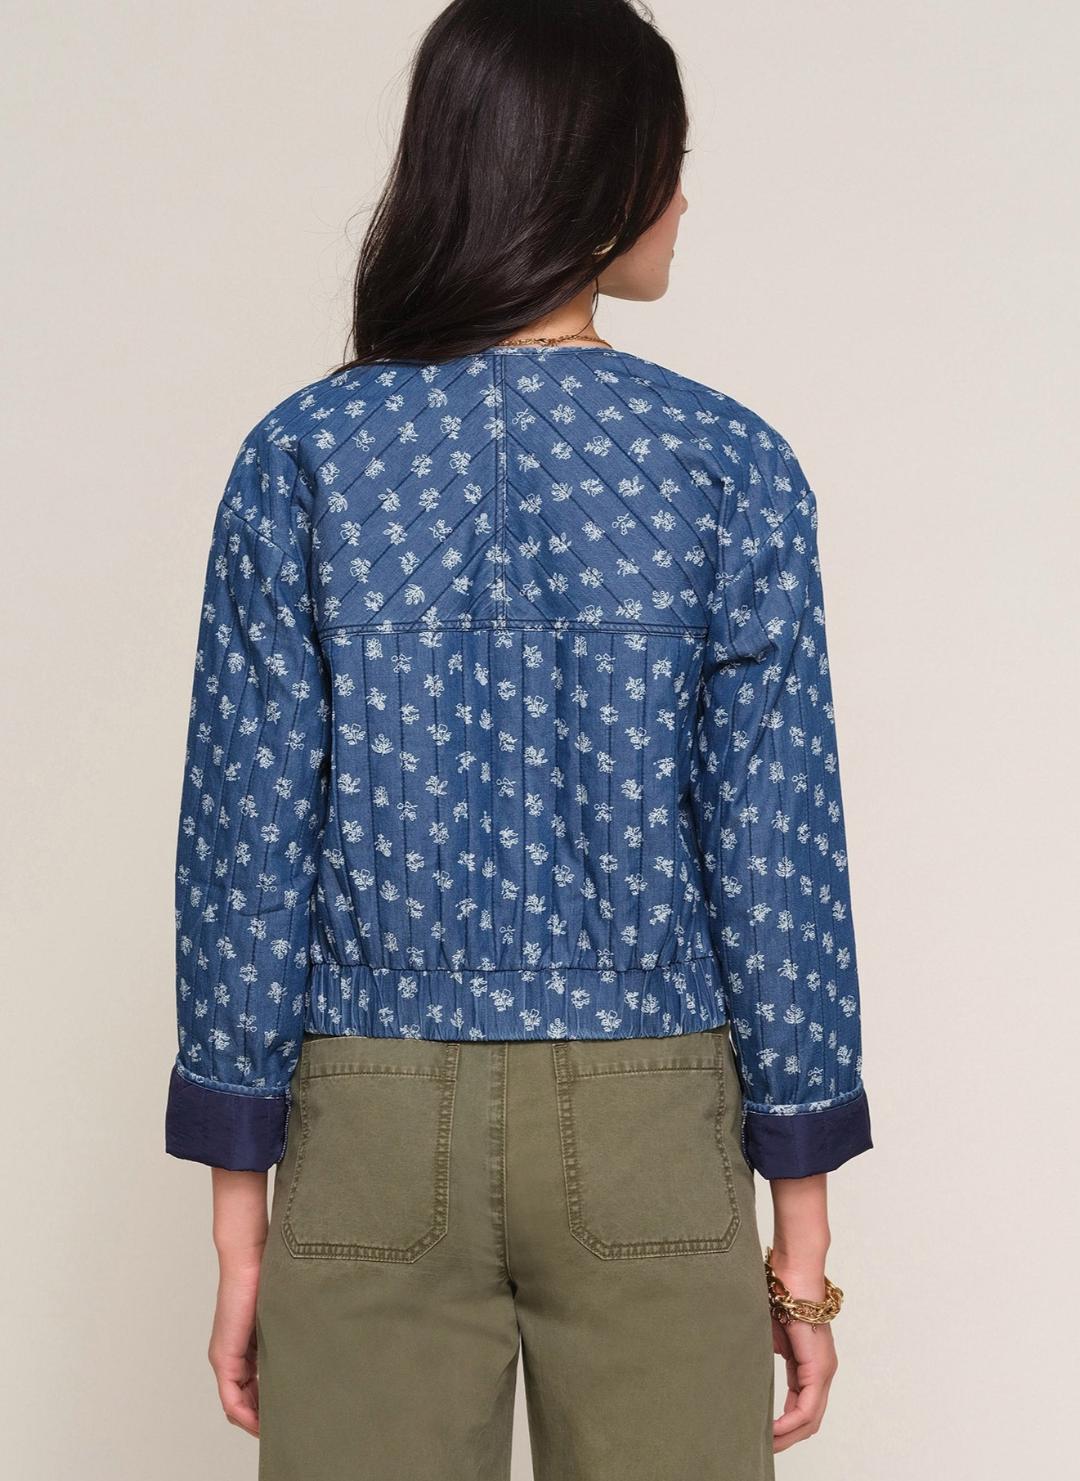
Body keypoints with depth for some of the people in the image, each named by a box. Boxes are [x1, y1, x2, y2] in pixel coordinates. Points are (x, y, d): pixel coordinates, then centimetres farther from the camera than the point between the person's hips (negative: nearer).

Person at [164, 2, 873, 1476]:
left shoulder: (302, 456, -4)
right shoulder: (727, 463, -6)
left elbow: (249, 837, -4)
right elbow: (776, 846, -7)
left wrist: (240, 1207, 3)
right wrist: (801, 1220, 2)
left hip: (373, 1131, 1)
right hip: (648, 1133, -1)